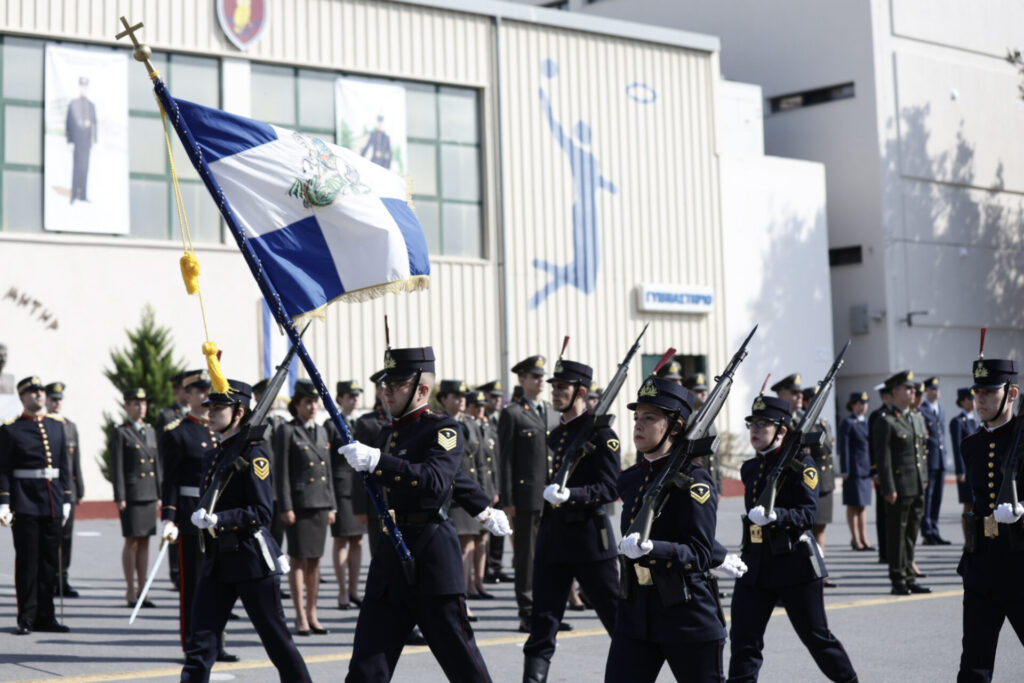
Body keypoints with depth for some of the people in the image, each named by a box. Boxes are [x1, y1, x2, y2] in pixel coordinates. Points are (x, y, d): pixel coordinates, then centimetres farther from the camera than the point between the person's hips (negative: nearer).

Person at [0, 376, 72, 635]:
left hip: (52, 505, 5)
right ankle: (26, 619, 6)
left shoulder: (57, 427, 12)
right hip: (25, 504, -5)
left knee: (50, 562, 8)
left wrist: (66, 499, 10)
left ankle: (45, 616, 16)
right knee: (27, 562, -1)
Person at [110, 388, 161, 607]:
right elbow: (116, 467, -8)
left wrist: (159, 495, 13)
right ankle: (131, 592, 4)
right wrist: (120, 497, -13)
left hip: (149, 494, 6)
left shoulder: (150, 431, 15)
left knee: (145, 542, 7)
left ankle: (142, 590, 12)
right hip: (131, 494, -6)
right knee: (132, 541, -3)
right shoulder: (120, 433, -3)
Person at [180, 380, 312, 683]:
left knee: (276, 639, 4)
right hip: (217, 557, 7)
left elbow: (262, 511, -17)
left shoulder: (253, 454, -10)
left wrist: (219, 520, -24)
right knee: (200, 642, 0)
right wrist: (201, 518, 7)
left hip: (252, 560, -7)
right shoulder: (213, 456, 14)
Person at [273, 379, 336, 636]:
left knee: (315, 560, 9)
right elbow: (281, 472, -9)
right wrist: (285, 507, -14)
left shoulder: (321, 431, 14)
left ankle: (312, 615, 15)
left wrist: (331, 505, 13)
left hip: (320, 504, 6)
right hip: (299, 504, -6)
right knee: (298, 560, -2)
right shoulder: (286, 431, -5)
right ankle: (300, 617, 2)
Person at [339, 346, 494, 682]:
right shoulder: (389, 433, 17)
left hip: (431, 560, -7)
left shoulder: (443, 429, -8)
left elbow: (435, 481, -27)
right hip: (389, 560, 7)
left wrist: (376, 461, -35)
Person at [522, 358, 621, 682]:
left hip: (589, 537, -7)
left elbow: (612, 488, -14)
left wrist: (571, 494, -27)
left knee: (616, 616, 3)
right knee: (543, 621, 3)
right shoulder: (556, 435, 15)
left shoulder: (600, 433, -8)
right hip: (552, 536, 7)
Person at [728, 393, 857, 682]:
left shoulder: (800, 464, -8)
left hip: (795, 563, -6)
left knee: (816, 636, 6)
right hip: (755, 564, 6)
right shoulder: (750, 468, 12)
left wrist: (775, 516, -34)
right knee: (743, 638, -2)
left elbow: (808, 513, -18)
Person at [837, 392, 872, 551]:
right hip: (854, 469, -7)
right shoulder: (847, 422, -7)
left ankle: (863, 538, 15)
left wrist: (873, 469, 13)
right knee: (854, 505, -1)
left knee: (863, 505, 11)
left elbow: (870, 444, 18)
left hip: (866, 469, 7)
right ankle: (855, 539, 4)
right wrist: (845, 470, -15)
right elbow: (843, 447, -10)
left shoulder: (866, 422, 14)